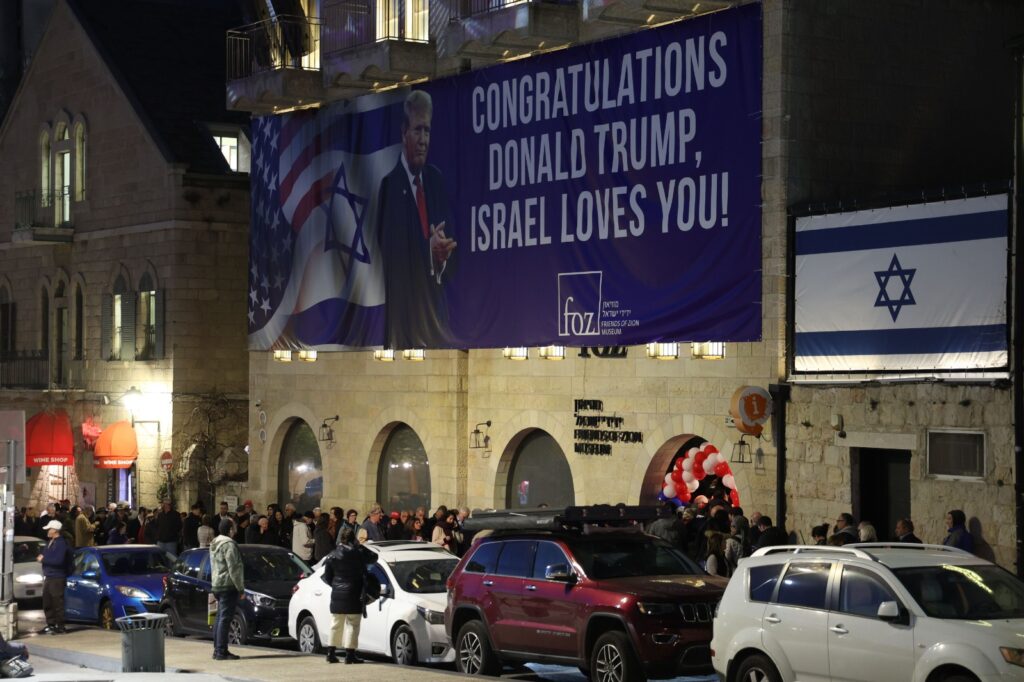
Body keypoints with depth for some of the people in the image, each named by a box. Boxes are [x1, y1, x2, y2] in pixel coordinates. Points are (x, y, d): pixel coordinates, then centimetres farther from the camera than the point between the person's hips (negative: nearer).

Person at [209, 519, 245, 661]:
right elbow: (234, 568, -18)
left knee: (220, 618, 13)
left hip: (216, 585, 10)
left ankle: (217, 650, 16)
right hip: (228, 586, -10)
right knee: (225, 618, -10)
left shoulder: (214, 543, 17)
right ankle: (221, 652, -12)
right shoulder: (228, 544, -15)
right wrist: (241, 588, -14)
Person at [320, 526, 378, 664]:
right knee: (352, 625, 1)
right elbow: (374, 558, 6)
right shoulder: (359, 553, -9)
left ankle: (331, 653, 14)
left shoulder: (333, 555, 1)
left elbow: (326, 576, 4)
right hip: (353, 596, -4)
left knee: (336, 625, 14)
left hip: (337, 595, 4)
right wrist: (360, 546, 11)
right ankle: (350, 654, -2)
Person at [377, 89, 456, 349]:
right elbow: (391, 250, -14)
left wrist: (444, 255, -11)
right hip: (404, 301, -6)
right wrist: (429, 248, -28)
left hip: (435, 300, 6)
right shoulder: (390, 184, -9)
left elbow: (446, 238, 11)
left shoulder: (436, 179, 11)